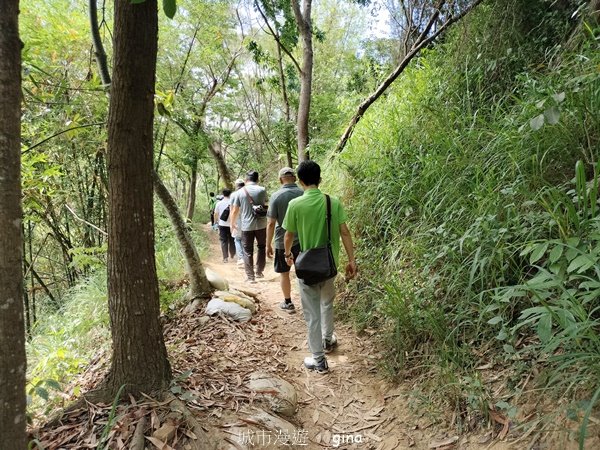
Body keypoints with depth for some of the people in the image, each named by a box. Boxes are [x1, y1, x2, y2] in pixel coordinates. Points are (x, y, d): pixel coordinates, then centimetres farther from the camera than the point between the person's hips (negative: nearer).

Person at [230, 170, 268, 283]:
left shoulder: (240, 192, -3)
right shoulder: (262, 190, -3)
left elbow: (235, 211, 2)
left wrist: (233, 223, 17)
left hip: (246, 226, 0)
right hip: (261, 225, 1)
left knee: (248, 252, 7)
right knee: (261, 248, 19)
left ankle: (250, 277, 8)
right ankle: (259, 272, 25)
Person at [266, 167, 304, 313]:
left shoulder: (276, 196, -12)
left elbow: (271, 224, -12)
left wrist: (268, 245, -2)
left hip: (282, 242, -2)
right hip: (302, 240, 2)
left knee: (284, 273, 13)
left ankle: (288, 303, 23)